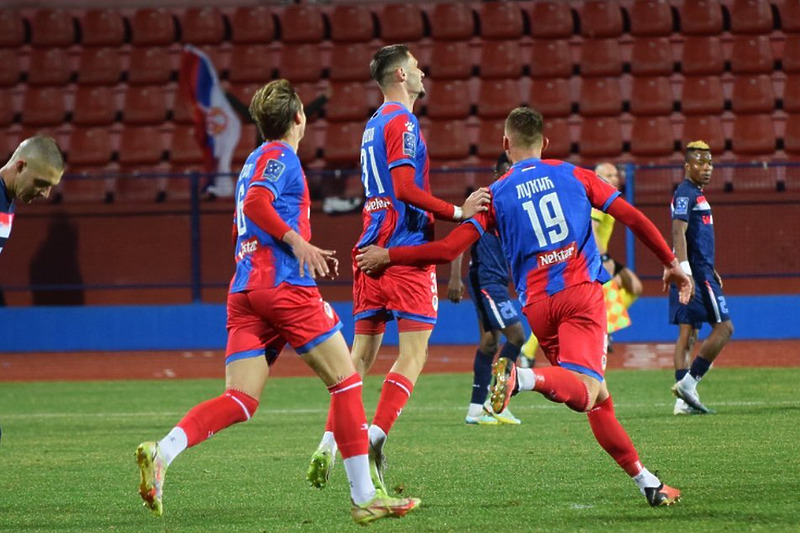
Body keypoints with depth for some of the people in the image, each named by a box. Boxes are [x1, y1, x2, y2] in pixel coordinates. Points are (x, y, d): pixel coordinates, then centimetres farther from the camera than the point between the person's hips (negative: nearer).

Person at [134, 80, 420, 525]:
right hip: (286, 287, -8)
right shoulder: (280, 156, -3)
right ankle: (364, 497, 2)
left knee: (240, 403, -2)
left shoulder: (258, 159, 24)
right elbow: (255, 204, -20)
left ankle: (162, 452, -26)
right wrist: (297, 241, -18)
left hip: (245, 290, 8)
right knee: (346, 381, 2)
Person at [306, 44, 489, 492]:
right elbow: (405, 188, -18)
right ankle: (375, 438, -18)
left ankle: (329, 444, -2)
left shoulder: (375, 124, 19)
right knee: (414, 352, -7)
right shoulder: (402, 122, -9)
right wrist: (457, 212, -14)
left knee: (362, 354, 7)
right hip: (405, 251, -8)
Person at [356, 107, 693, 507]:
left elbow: (448, 249, 0)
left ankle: (644, 480, 10)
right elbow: (633, 218, 8)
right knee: (584, 393, -20)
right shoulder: (573, 175, 12)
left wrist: (387, 256, 9)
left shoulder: (496, 194, 10)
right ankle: (524, 377, -48)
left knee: (597, 397, 11)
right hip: (582, 292, -2)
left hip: (538, 306, 2)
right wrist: (671, 263, 20)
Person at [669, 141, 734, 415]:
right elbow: (678, 233, -22)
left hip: (699, 271, 10)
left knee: (688, 334, 5)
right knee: (724, 328, -8)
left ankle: (683, 400, 3)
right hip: (695, 272, -10)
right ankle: (688, 383, -11)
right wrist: (686, 273, -30)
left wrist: (709, 270, 30)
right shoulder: (685, 193, -11)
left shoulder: (695, 194, 21)